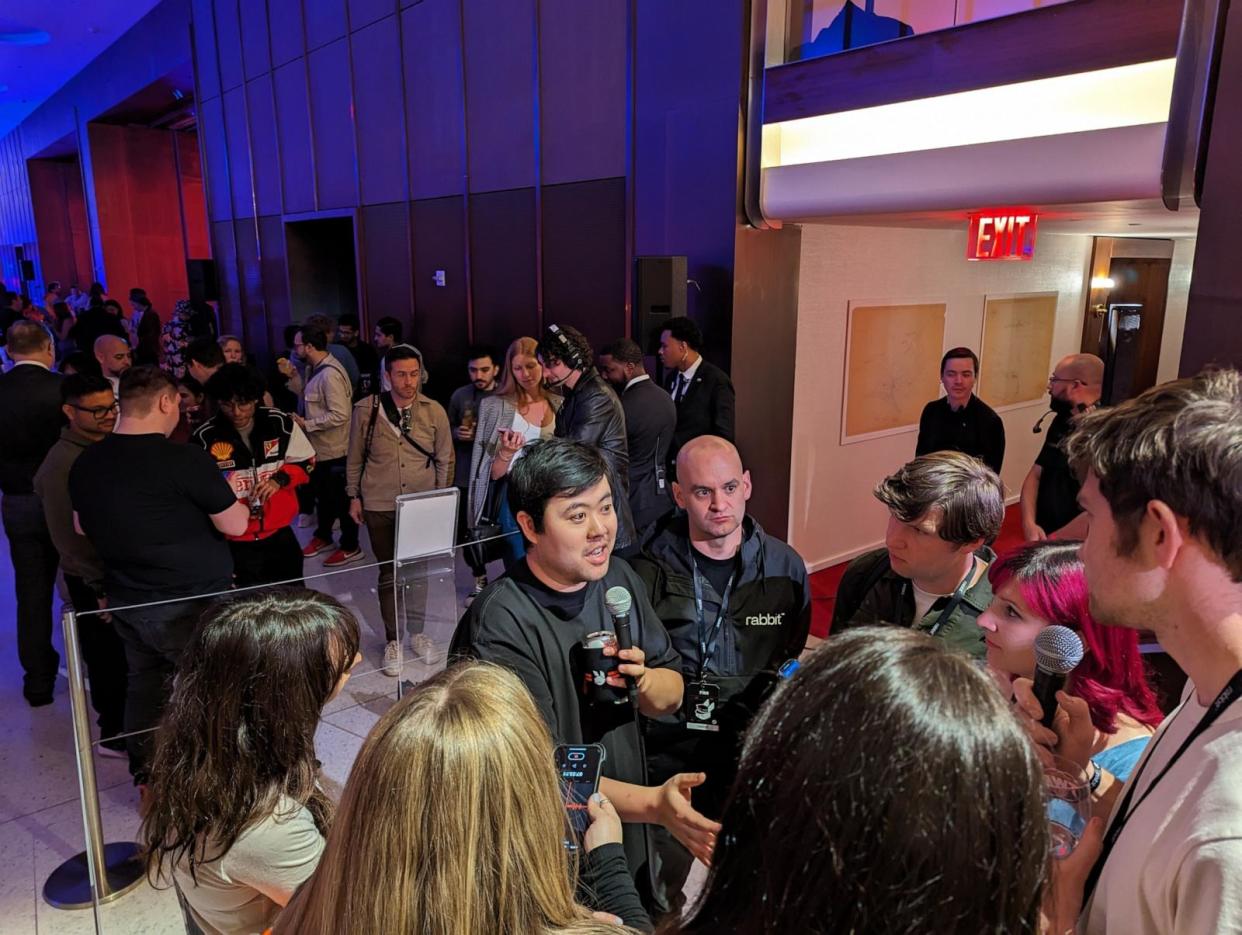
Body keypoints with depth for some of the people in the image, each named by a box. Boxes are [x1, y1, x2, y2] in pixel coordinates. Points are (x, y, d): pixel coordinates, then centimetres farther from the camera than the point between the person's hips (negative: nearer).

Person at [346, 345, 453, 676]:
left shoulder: (434, 411, -5)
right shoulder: (366, 409, -6)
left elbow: (445, 460, 5)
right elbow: (355, 457, 5)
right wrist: (353, 496, 6)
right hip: (380, 506, -1)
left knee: (419, 571, 11)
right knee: (389, 573, 8)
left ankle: (417, 632, 30)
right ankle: (392, 639, 21)